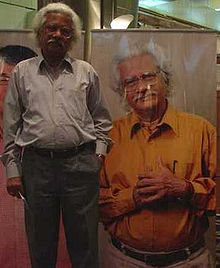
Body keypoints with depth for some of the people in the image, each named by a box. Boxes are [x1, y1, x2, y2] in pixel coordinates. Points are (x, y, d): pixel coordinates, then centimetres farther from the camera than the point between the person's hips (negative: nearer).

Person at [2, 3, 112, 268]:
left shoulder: (86, 72, 11)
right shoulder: (22, 72, 10)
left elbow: (101, 118, 17)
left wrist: (100, 147, 4)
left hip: (81, 164, 0)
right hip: (36, 164, 1)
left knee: (83, 240, 7)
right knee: (40, 244, 11)